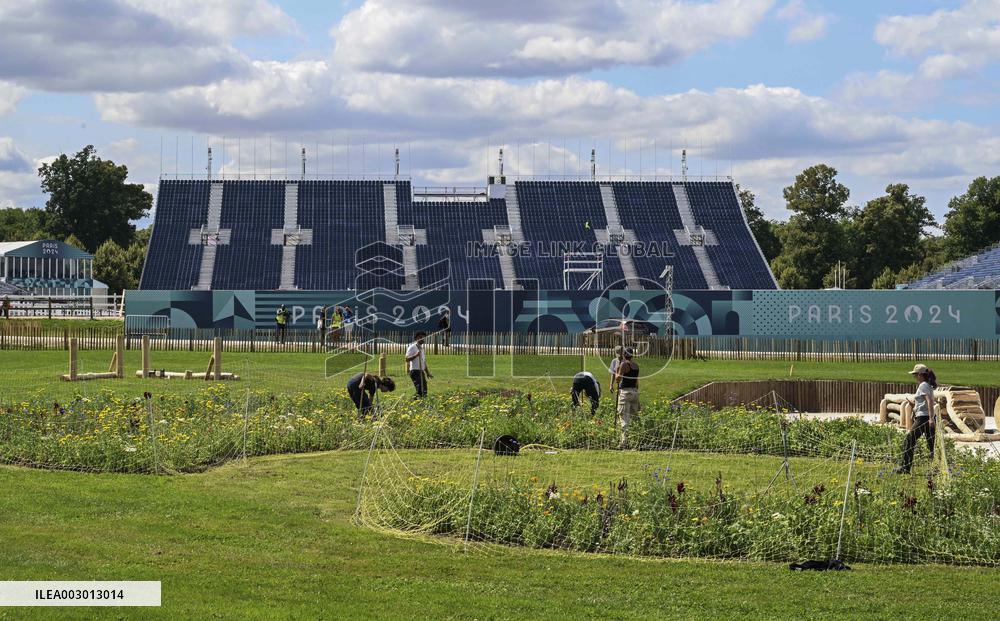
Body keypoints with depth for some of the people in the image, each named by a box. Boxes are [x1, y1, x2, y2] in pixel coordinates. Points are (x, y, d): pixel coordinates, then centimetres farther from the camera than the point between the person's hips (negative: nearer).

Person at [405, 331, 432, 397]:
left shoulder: (421, 348, 21)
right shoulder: (412, 347, -5)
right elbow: (407, 359, -15)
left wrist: (427, 373, 25)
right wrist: (415, 355, -28)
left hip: (421, 372, 9)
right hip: (415, 371, -9)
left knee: (424, 391, 5)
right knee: (420, 390, -20)